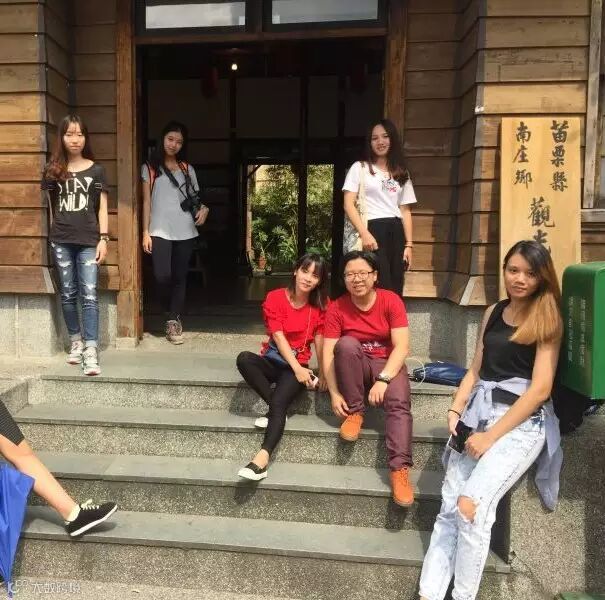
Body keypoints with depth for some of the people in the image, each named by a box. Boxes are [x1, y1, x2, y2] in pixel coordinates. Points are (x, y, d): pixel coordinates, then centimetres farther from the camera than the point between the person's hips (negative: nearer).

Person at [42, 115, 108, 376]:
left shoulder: (96, 170, 5)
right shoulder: (53, 170, 8)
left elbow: (102, 208, 4)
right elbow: (50, 206, 12)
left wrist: (103, 238, -3)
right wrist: (53, 234, 7)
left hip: (88, 241, -2)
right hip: (61, 240, 2)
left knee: (89, 294, -9)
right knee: (68, 294, 8)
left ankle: (91, 352, -14)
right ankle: (76, 341, 23)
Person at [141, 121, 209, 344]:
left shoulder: (187, 169, 13)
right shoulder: (150, 168, 6)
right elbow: (146, 201, 5)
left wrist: (203, 208, -6)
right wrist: (145, 232, -2)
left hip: (185, 231, 3)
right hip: (160, 231, -2)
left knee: (180, 277, 3)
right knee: (162, 276, -15)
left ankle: (173, 320, 14)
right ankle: (172, 315, 11)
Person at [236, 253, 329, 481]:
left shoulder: (320, 304, 1)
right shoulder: (275, 297, -4)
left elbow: (319, 340, -2)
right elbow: (278, 336, -11)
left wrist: (322, 373, -9)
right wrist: (298, 369, -19)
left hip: (297, 365, -2)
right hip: (272, 361, 2)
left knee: (279, 402, -29)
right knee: (244, 358, -31)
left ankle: (263, 458, -38)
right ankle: (275, 408, -20)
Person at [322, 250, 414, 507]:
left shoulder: (391, 300, -10)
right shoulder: (337, 308, -8)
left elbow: (402, 346, -18)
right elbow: (328, 353, -13)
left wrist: (383, 379, -31)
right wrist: (335, 393, -24)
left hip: (387, 365, -1)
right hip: (354, 366, 1)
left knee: (399, 403, -31)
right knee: (347, 344, -32)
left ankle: (400, 469, -32)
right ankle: (355, 412, -17)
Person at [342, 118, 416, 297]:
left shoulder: (401, 173, 19)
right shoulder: (359, 168, 6)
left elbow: (405, 211, 14)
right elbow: (349, 205, -3)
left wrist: (409, 244, 4)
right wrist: (364, 234, -16)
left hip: (396, 232, 5)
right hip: (373, 230, -4)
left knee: (396, 290, 4)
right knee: (382, 289, -10)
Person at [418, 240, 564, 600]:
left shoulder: (548, 321, -3)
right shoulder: (493, 313, 13)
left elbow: (540, 388, -10)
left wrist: (491, 435, -14)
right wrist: (456, 411, 0)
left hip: (521, 423, -5)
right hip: (478, 414, 5)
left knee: (471, 504, -21)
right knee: (448, 509, -4)